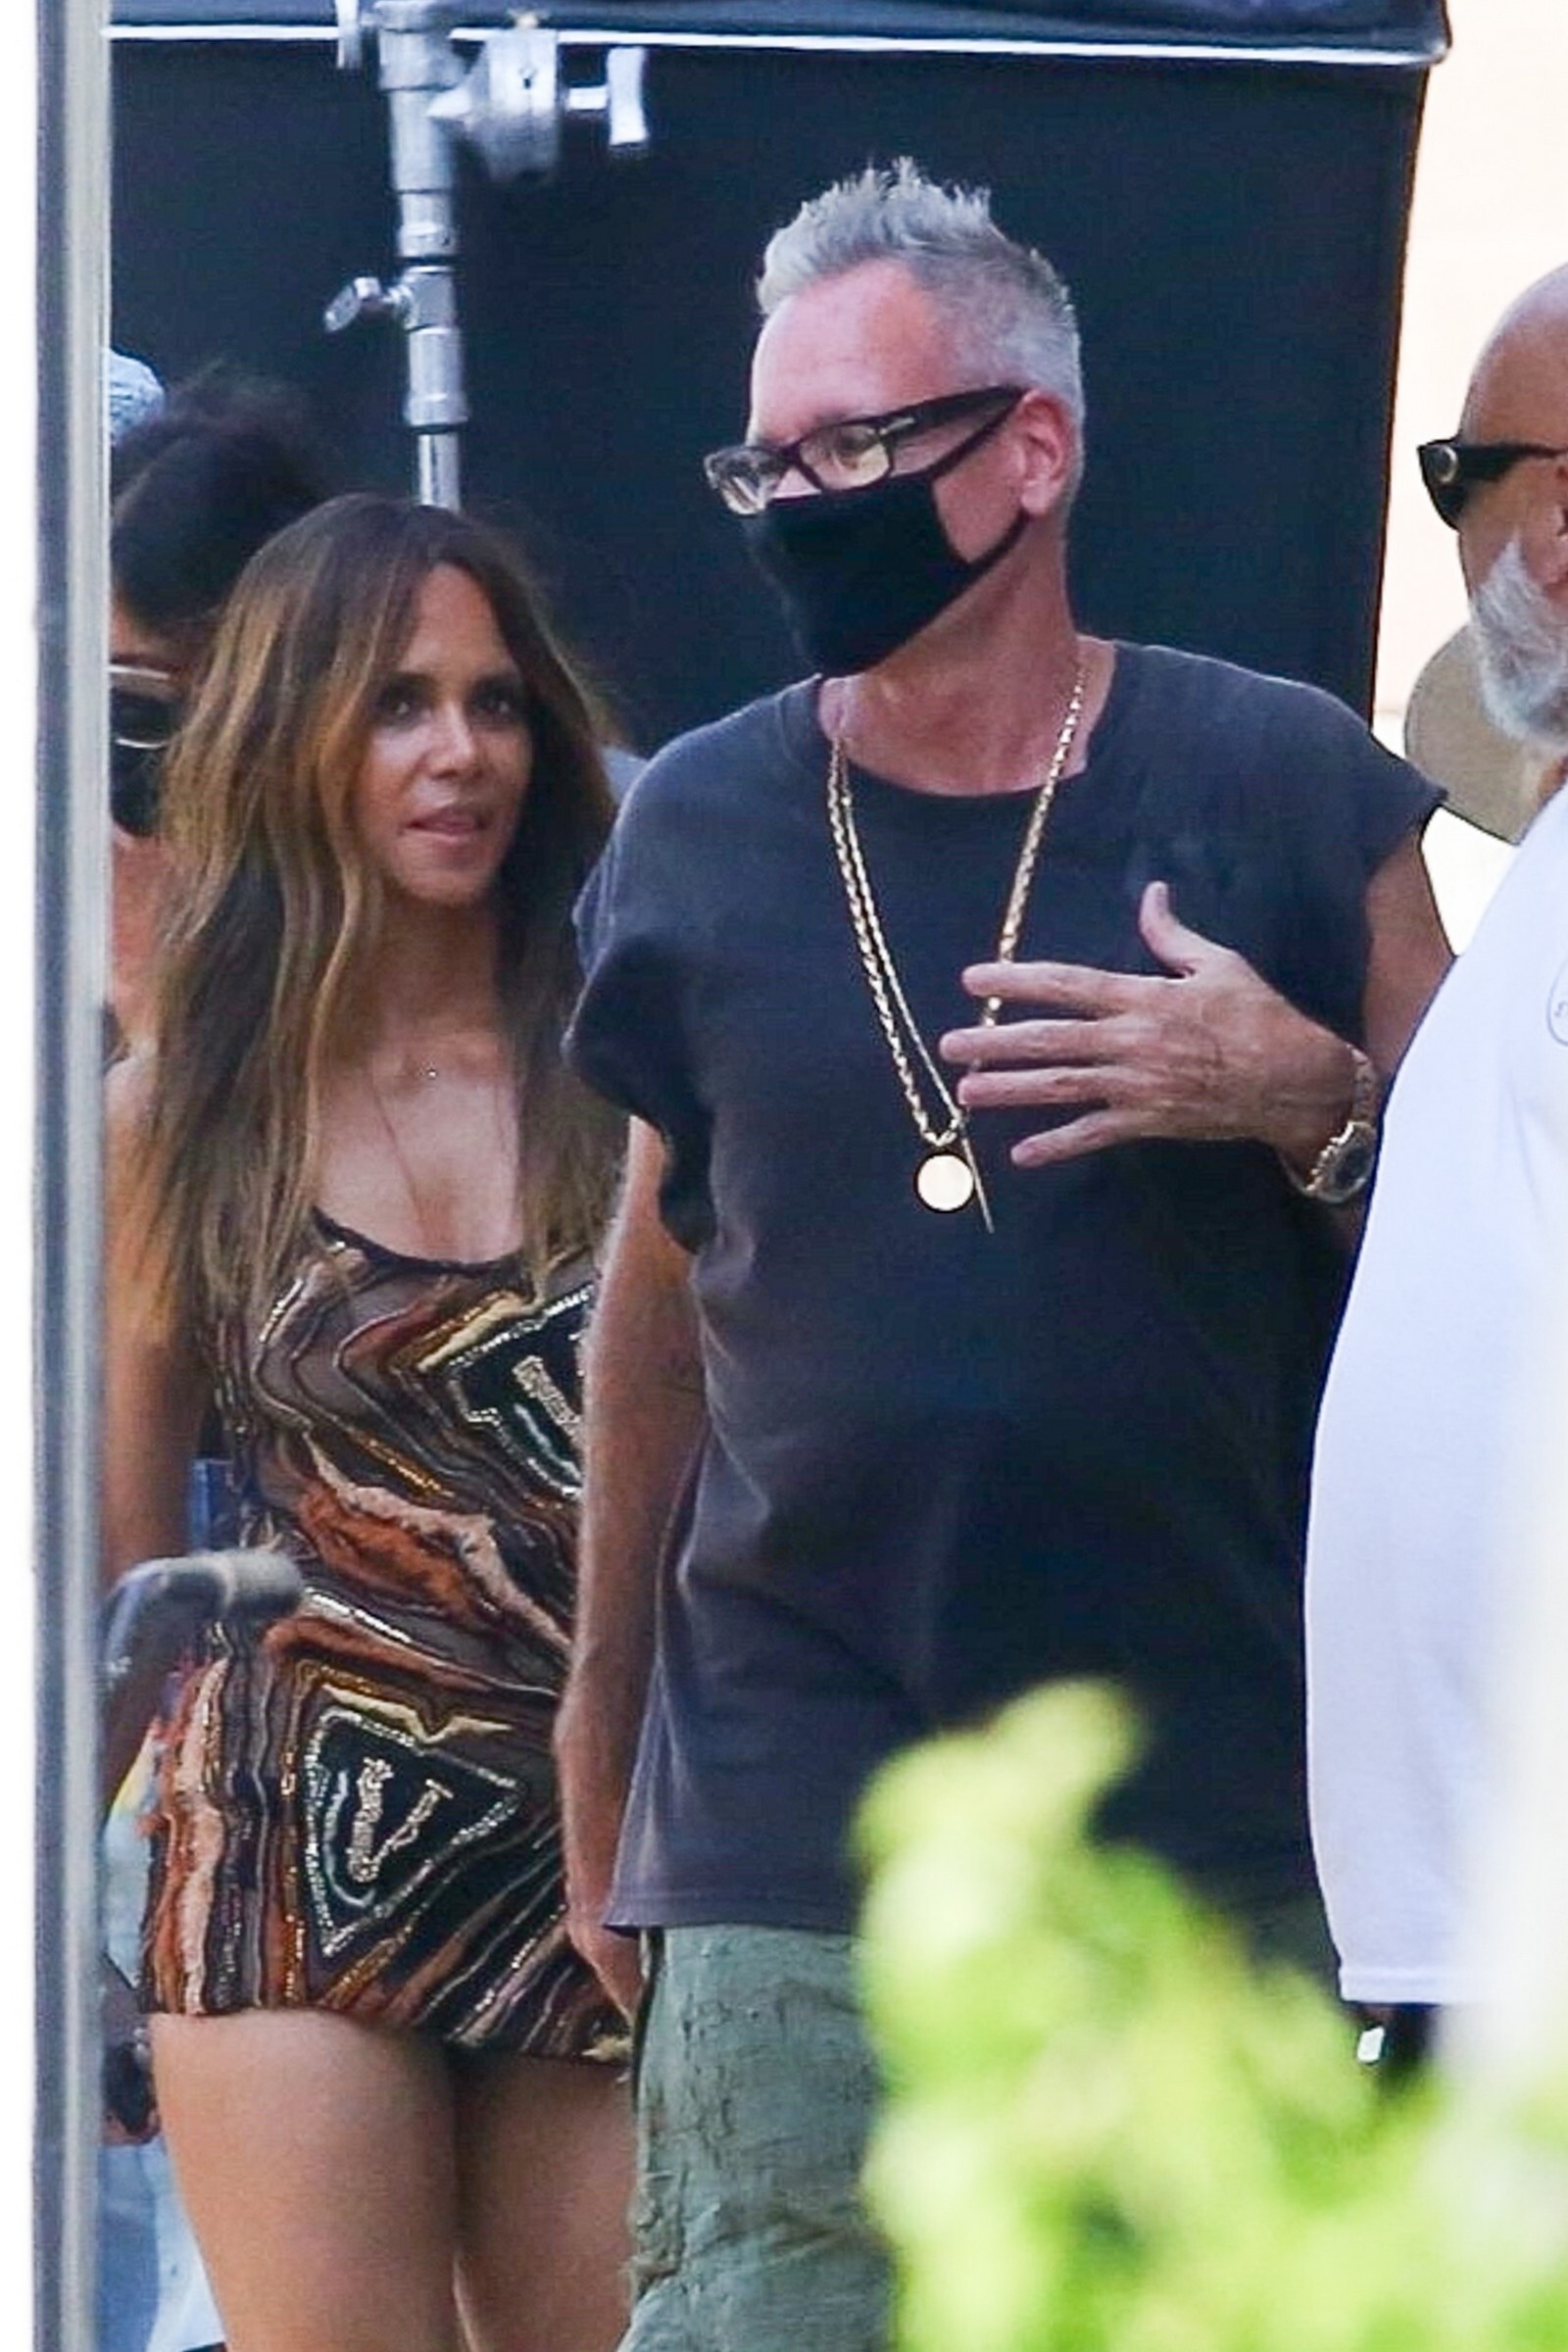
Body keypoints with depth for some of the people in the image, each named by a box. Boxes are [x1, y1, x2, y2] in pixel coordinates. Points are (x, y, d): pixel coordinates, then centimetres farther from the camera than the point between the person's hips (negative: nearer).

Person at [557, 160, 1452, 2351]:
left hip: (1234, 1835, -1)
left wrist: (1311, 1106, -13)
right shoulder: (698, 829, 8)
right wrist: (603, 1717, 20)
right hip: (795, 1855, 1)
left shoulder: (1283, 790, 2)